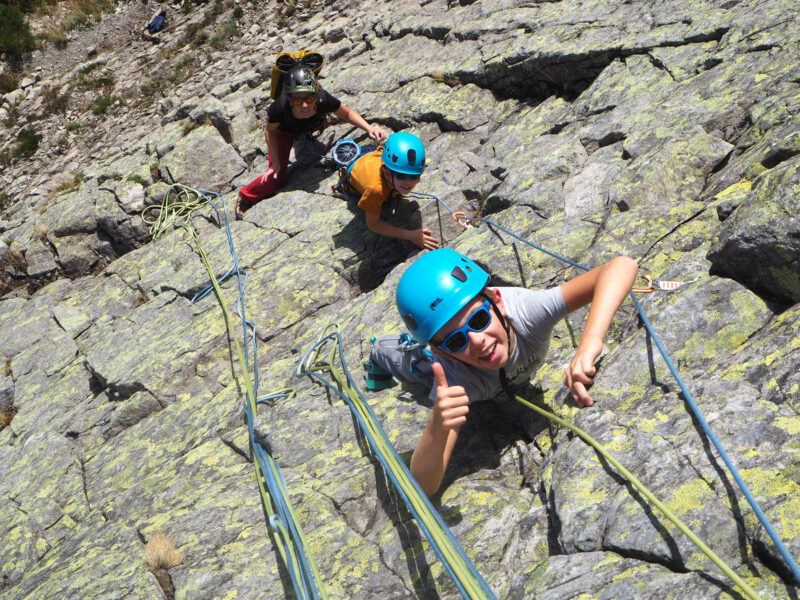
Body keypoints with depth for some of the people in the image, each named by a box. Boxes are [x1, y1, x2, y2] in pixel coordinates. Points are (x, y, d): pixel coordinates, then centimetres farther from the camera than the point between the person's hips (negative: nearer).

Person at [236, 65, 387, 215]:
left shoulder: (323, 100, -43)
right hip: (284, 131, -2)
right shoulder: (279, 108, -45)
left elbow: (347, 113, -19)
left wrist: (369, 128, -34)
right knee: (275, 178, -5)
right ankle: (245, 196, 22)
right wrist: (275, 162, -18)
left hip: (312, 126, 2)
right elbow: (270, 130, -20)